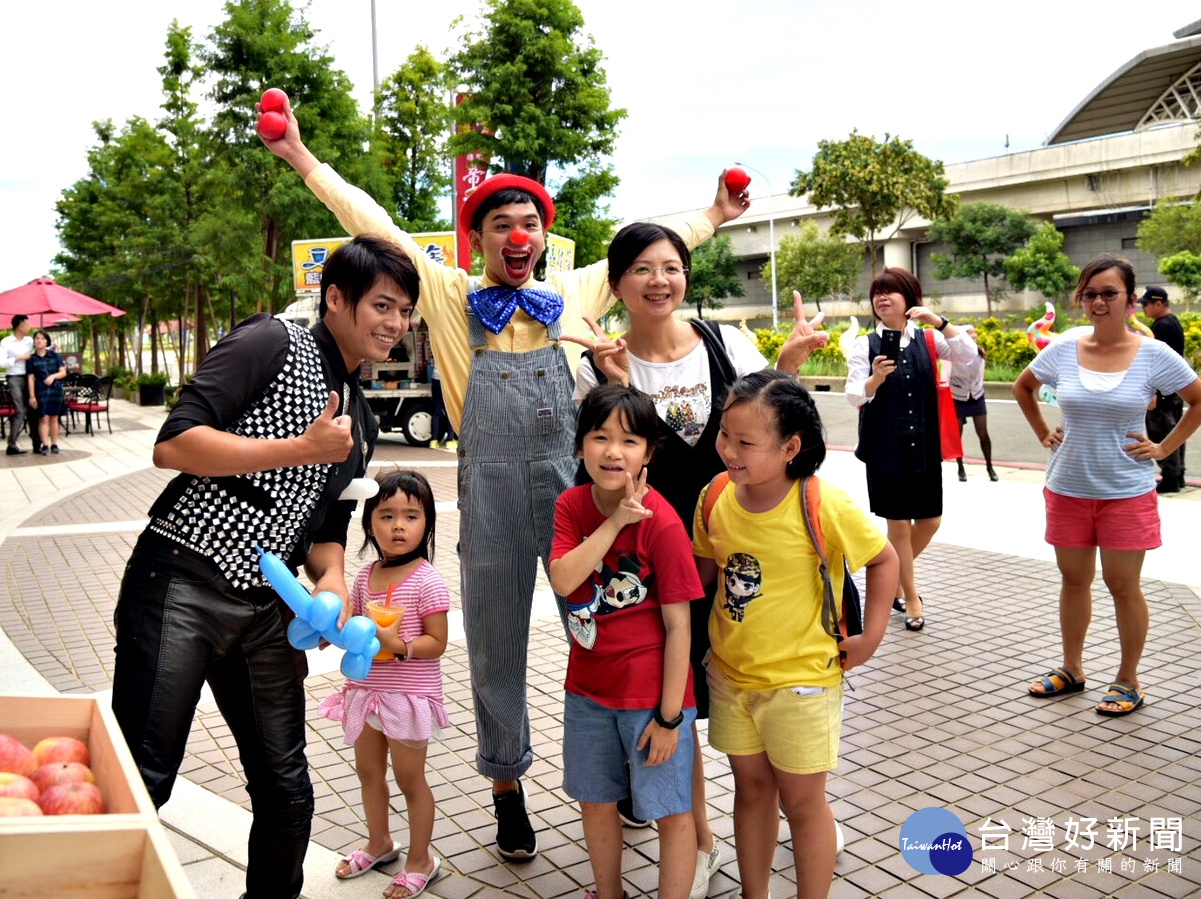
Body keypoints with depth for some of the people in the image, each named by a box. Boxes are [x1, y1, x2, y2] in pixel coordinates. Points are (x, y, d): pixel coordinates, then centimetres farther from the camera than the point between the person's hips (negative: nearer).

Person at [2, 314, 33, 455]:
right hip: (15, 379, -5)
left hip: (29, 378, 5)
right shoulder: (6, 342, -3)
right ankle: (12, 445, -7)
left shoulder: (30, 341, 10)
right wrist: (19, 358, -12)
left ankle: (36, 441, 16)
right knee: (20, 412, -11)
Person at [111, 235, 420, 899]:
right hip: (181, 583, -7)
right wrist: (304, 450, -16)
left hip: (266, 611, 7)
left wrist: (333, 577, -3)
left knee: (287, 791, 12)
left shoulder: (361, 422, 16)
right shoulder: (273, 343, -6)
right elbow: (172, 444, -16)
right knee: (140, 781, -1)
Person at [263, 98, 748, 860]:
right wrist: (304, 160, 8)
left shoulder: (573, 296, 12)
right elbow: (376, 226, 7)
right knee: (497, 641, 10)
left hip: (573, 485, 1)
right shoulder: (452, 299, 7)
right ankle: (507, 784, 28)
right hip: (489, 494, -1)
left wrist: (711, 217, 29)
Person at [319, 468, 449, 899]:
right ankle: (378, 843, 43)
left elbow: (436, 642, -16)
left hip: (408, 695, -7)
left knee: (409, 779, 8)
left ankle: (420, 860, 27)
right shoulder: (365, 576, 1)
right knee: (368, 771, 21)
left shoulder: (427, 581, -18)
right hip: (364, 688, 7)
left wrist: (400, 646, -31)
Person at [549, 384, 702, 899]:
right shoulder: (572, 505, -3)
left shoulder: (661, 523, -19)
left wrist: (669, 715, -15)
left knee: (671, 813, 6)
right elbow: (562, 580, -19)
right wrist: (615, 522, -27)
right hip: (588, 687, 6)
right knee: (595, 801, 21)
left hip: (651, 692, -6)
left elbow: (678, 626, -15)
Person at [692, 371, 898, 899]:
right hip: (730, 674, 5)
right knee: (751, 788, 19)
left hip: (799, 680, -4)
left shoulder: (824, 507, -20)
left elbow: (884, 559, -7)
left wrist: (870, 636, -7)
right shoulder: (716, 499, -6)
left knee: (801, 799, 10)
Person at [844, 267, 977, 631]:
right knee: (899, 523, 4)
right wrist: (876, 378, -29)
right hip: (885, 448, -3)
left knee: (930, 521, 10)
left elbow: (968, 355, -9)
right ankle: (911, 597, 21)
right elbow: (854, 396, -9)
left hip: (925, 446, 3)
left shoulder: (928, 340, 4)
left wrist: (939, 321, -20)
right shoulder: (865, 345, -3)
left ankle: (894, 575, 35)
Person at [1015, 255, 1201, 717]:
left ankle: (1128, 681, 23)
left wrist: (1164, 447, -2)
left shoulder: (1154, 355, -8)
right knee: (1073, 580, 14)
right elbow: (1022, 387, 15)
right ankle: (1071, 669, 30)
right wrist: (1043, 434, 8)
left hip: (1126, 493, -2)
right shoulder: (1062, 350, -3)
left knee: (1123, 586, 6)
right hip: (1068, 489, 3)